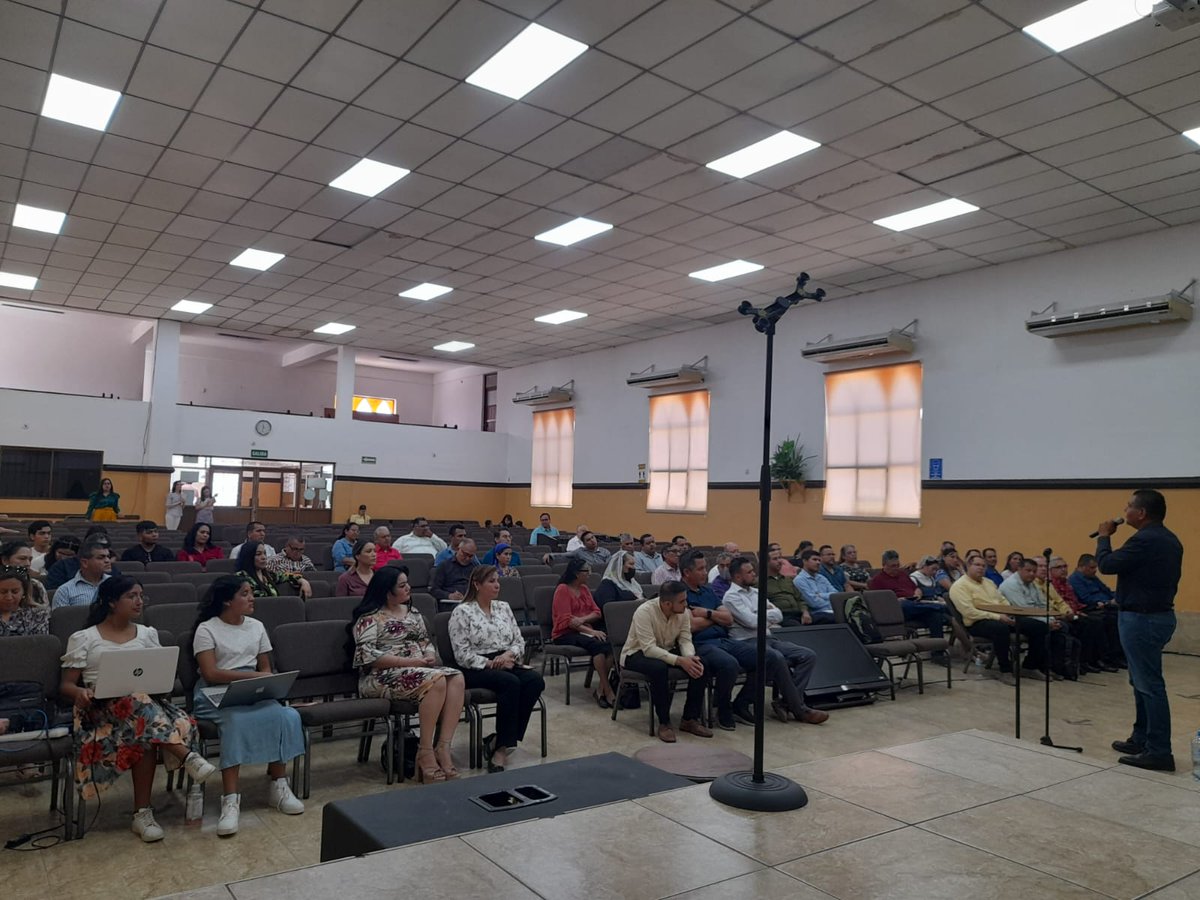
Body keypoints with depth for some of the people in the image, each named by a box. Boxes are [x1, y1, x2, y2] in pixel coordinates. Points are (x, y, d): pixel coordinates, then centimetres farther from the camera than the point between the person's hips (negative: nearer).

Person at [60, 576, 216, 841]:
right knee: (137, 702, -39)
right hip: (102, 708, -3)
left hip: (147, 701, 3)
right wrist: (79, 693, -19)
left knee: (147, 734, -35)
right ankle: (188, 757, -43)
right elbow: (65, 685, 5)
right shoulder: (83, 639, 7)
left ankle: (142, 813, -32)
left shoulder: (147, 634, 16)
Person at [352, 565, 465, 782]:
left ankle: (443, 748, -28)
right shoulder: (370, 618, -3)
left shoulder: (413, 613, 20)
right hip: (383, 677, -7)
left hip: (420, 669, 7)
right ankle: (425, 752, -22)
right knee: (436, 680, -33)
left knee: (457, 677, -23)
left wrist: (429, 656, -2)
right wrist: (409, 662, -18)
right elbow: (367, 656, -14)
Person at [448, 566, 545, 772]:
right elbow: (462, 654, -10)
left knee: (535, 681, -24)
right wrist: (490, 664, -18)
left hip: (507, 664, 6)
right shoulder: (462, 612, -4)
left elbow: (520, 641, 12)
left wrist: (509, 654, -9)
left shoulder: (504, 607, 15)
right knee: (511, 683, -34)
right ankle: (502, 748, -24)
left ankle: (499, 741, -18)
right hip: (476, 669, -6)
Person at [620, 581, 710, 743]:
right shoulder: (644, 612, -29)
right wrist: (679, 660, -42)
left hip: (667, 651, 6)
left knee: (700, 666, -19)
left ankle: (690, 719, -6)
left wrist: (690, 657, -33)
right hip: (638, 653, -6)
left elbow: (685, 640, -10)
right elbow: (649, 648, -34)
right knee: (659, 668, -39)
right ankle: (664, 723, -22)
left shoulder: (683, 612, -10)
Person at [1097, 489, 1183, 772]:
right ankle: (1141, 739, 26)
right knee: (1142, 682, 18)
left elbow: (1107, 565, -16)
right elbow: (1170, 578, 19)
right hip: (1159, 614, 10)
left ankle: (1159, 752, -2)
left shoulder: (1145, 540, -21)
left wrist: (1104, 536, 0)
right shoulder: (1169, 540, 12)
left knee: (1149, 685, -6)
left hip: (1142, 619, -10)